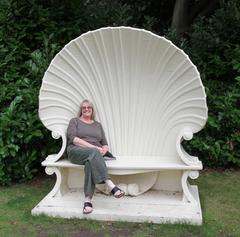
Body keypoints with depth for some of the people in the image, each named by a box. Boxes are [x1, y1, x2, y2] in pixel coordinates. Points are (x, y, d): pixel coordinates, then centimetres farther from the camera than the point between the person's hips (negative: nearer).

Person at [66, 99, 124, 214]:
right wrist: (93, 147, -14)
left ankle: (88, 200, -46)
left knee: (91, 161, -37)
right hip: (76, 152, -2)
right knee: (93, 152, -37)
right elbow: (73, 139, -4)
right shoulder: (74, 121, 16)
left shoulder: (98, 125, 27)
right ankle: (110, 185, -50)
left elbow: (105, 144, 20)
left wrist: (103, 150, -7)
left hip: (94, 153, 2)